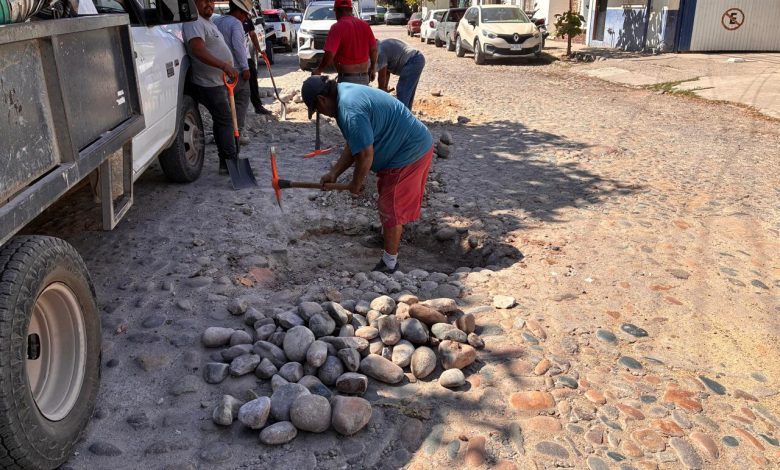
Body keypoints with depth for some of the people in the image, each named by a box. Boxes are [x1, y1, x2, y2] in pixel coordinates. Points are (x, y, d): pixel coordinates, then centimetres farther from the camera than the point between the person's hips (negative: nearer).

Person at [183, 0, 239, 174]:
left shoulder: (207, 21, 17)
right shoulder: (194, 22, -17)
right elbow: (198, 50, -31)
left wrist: (227, 72, 26)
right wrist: (224, 66, -40)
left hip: (218, 81, 11)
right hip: (209, 83, -11)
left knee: (222, 121, 13)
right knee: (225, 121, -8)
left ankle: (226, 163, 20)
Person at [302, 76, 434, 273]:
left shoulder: (350, 111, -27)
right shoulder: (345, 92, 7)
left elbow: (365, 155, -26)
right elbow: (354, 146, 11)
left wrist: (356, 184, -9)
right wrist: (334, 173, 7)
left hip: (409, 153, -10)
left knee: (391, 206, 0)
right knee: (388, 196, 27)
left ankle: (389, 263, 13)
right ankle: (387, 235, 50)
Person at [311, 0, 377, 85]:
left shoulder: (337, 27, -13)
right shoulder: (364, 25, 4)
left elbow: (330, 54, -20)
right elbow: (373, 49, 9)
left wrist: (319, 70, -7)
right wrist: (373, 68, 21)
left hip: (347, 78, -6)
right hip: (364, 77, 6)